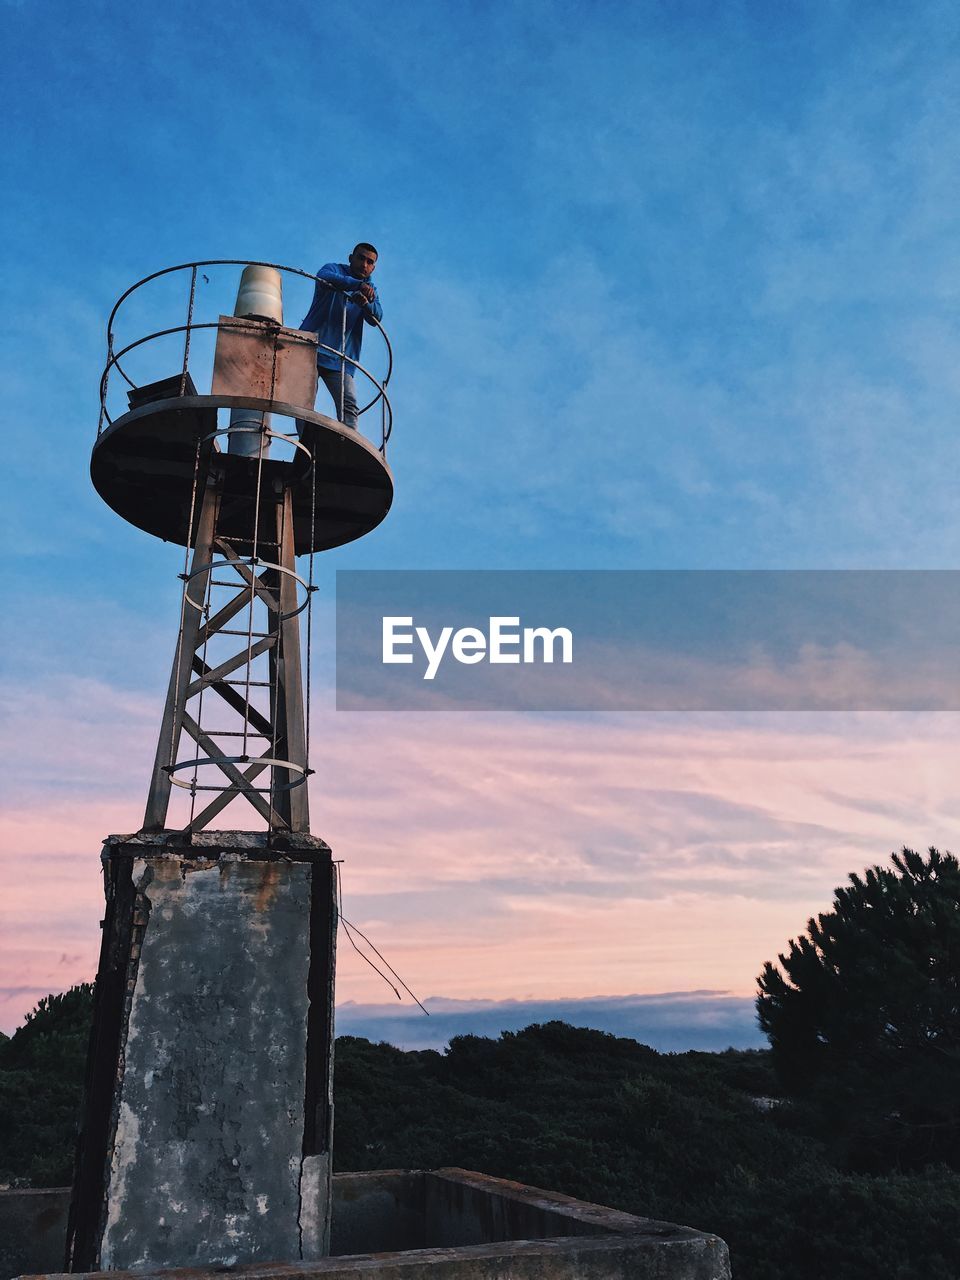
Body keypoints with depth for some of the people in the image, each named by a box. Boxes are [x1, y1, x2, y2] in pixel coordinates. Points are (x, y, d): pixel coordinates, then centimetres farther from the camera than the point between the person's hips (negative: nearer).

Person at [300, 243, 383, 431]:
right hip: (311, 346, -3)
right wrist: (358, 284, -34)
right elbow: (324, 277, -19)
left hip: (341, 358, 3)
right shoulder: (334, 269, 8)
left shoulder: (369, 288, 18)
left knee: (349, 404, -14)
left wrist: (365, 303, -26)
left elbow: (376, 317, -2)